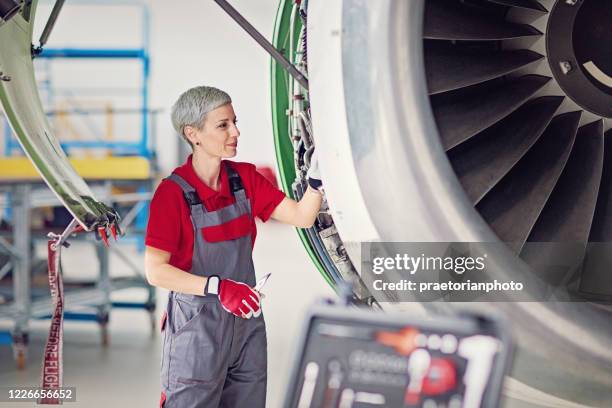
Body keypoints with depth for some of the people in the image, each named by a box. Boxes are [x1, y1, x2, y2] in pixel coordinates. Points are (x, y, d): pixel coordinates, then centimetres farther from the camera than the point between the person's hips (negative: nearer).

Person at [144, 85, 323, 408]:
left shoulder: (245, 178, 3)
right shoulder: (172, 192, -15)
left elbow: (302, 217, -3)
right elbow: (155, 271, -18)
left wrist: (316, 175, -18)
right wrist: (217, 287, -27)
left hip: (246, 319, 6)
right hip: (196, 327, -6)